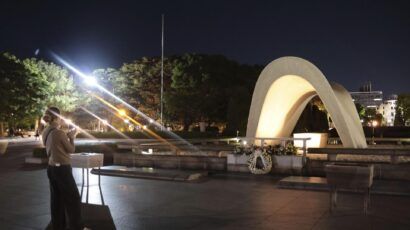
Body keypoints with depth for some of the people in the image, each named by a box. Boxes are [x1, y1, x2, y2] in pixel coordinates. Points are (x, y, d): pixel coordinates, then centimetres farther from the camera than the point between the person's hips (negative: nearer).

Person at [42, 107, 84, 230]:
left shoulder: (45, 133, 5)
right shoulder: (59, 133, -19)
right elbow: (71, 149, -8)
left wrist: (66, 136, 12)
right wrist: (72, 137, 5)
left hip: (52, 168, 8)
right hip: (62, 169, -8)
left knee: (56, 198, 16)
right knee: (74, 199, 5)